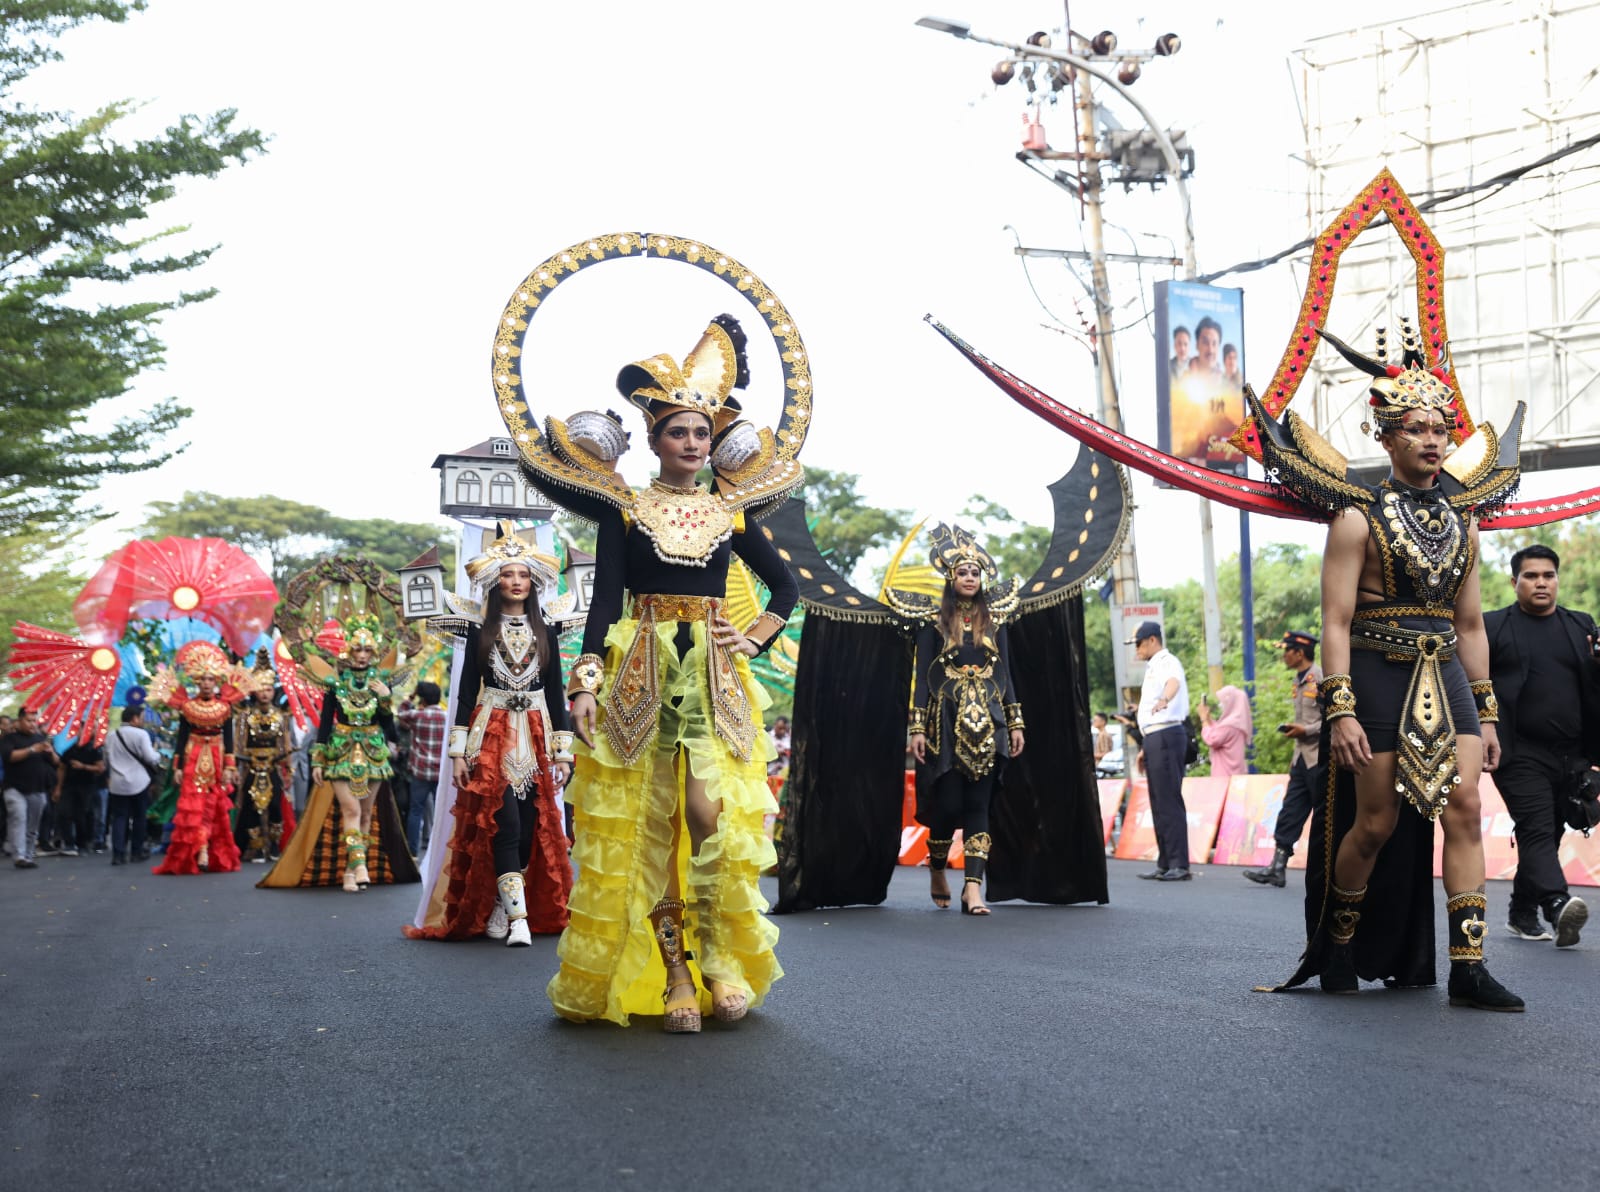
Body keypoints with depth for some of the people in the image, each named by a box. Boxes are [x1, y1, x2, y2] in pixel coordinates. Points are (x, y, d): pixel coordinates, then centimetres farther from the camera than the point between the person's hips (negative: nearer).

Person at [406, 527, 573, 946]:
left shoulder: (544, 635, 8)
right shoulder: (480, 632, 3)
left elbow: (555, 694, 8)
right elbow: (466, 692, 2)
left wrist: (562, 753, 4)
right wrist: (458, 752, -4)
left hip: (535, 737, 3)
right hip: (492, 736, -3)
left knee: (532, 829, -1)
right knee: (504, 825, -14)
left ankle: (499, 911, 10)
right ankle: (518, 919, -16)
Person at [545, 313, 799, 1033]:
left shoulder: (730, 512, 11)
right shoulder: (624, 509, 6)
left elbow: (785, 584, 21)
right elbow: (604, 596, -1)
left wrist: (758, 638, 6)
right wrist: (587, 677, -11)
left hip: (715, 676, 1)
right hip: (641, 674, -1)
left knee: (712, 814, -12)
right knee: (647, 823, -2)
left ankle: (722, 962, 2)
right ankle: (674, 978, 3)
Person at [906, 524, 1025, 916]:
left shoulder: (994, 619, 10)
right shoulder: (934, 621, 2)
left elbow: (1004, 672, 11)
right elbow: (921, 674, 0)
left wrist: (1015, 722, 5)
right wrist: (917, 726, -7)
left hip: (987, 723, 2)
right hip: (946, 722, -2)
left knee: (978, 805, -2)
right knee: (948, 803, -2)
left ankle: (973, 888, -4)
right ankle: (937, 872, 23)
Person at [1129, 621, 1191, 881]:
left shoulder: (1167, 662, -8)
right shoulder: (1153, 667, 23)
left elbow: (1173, 682, -33)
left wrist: (1164, 699, -55)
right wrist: (1145, 747, 26)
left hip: (1166, 735, -10)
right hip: (1154, 737, 10)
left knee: (1169, 801, -12)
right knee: (1159, 803, 10)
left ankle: (1180, 865, -12)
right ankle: (1165, 864, 14)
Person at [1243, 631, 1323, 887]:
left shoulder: (1321, 678, -13)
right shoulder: (1299, 680, 15)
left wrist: (1306, 730, -19)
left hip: (1320, 758, -9)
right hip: (1303, 758, 9)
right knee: (1289, 813, 5)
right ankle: (1278, 868, 4)